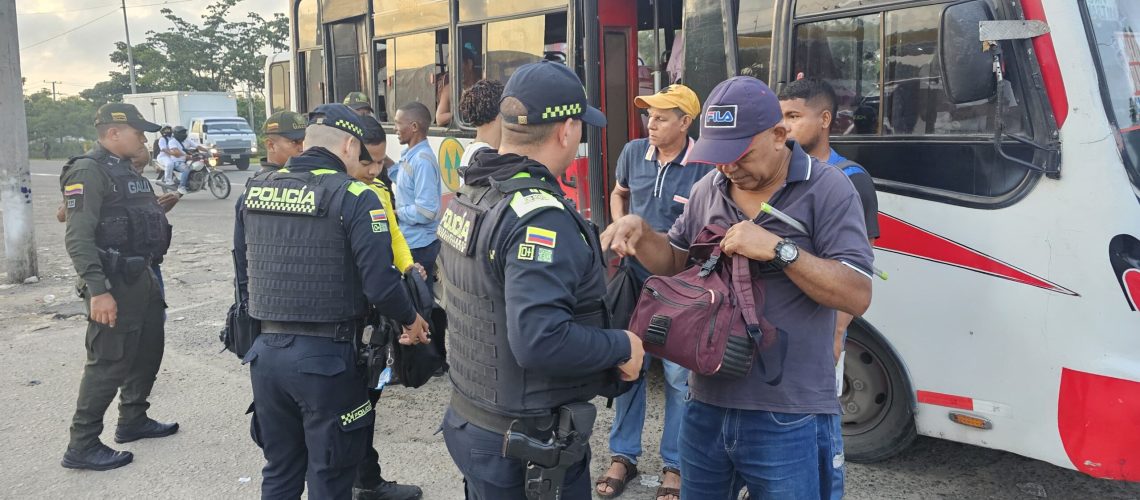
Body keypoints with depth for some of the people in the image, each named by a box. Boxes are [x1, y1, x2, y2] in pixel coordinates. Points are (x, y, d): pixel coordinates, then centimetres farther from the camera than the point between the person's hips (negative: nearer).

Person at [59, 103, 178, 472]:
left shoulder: (125, 169, 15)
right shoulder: (88, 171, -15)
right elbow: (78, 238, -22)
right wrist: (97, 291, -27)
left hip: (141, 276, 10)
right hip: (114, 283, -10)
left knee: (148, 351, 18)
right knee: (109, 362, -5)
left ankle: (133, 421, 33)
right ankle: (82, 447, 5)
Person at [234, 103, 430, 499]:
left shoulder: (254, 190, 5)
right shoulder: (354, 198, -14)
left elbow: (243, 269, 14)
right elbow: (380, 285, -19)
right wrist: (411, 321, 0)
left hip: (266, 350, 6)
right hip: (326, 356, -5)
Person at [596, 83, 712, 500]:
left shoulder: (703, 165, -13)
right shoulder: (633, 152, 0)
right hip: (634, 277, 4)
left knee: (679, 377, 5)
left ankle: (674, 465, 23)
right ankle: (623, 457, 29)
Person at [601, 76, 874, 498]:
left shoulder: (826, 189, -9)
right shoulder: (708, 190, 8)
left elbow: (858, 296, -14)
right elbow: (676, 264, 18)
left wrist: (779, 249, -23)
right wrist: (640, 232, -2)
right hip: (706, 405, 5)